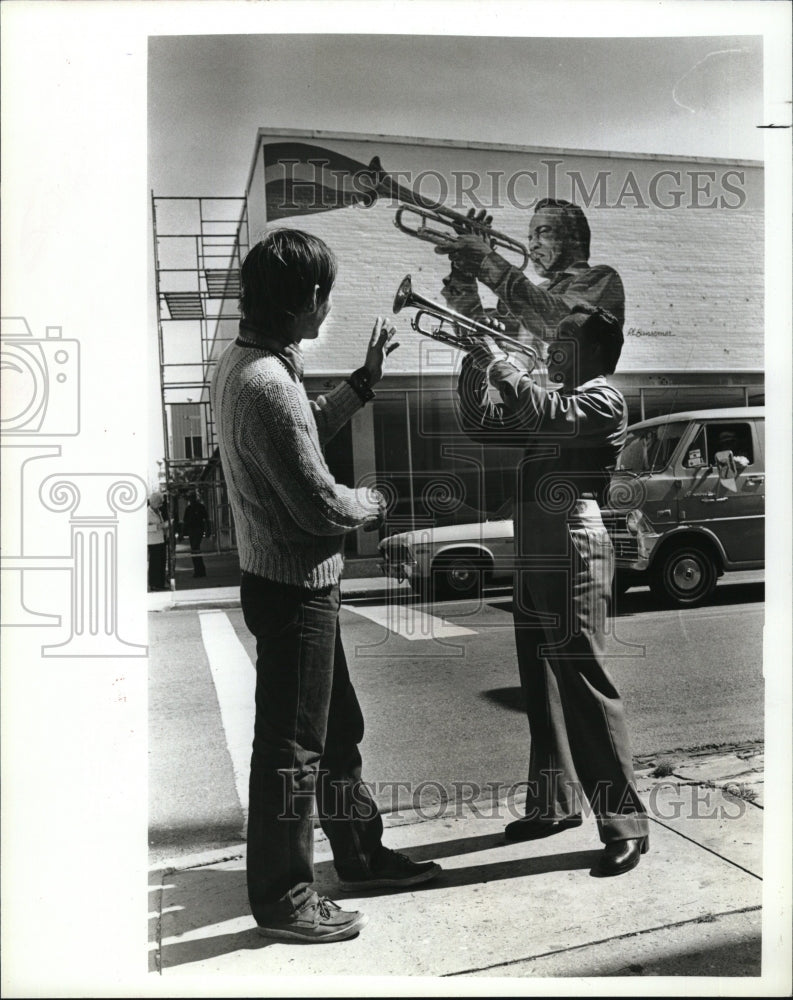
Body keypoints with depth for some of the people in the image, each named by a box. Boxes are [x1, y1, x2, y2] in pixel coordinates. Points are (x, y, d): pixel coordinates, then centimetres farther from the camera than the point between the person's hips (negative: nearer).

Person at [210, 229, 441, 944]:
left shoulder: (244, 362, 6)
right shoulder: (267, 384, -25)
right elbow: (322, 505, -23)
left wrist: (365, 381, 17)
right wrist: (376, 503, -3)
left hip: (292, 582, 10)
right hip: (295, 589, -10)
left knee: (338, 728, 21)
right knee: (291, 747, 5)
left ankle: (362, 856, 39)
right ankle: (283, 900, 24)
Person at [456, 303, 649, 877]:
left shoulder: (602, 399, -6)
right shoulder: (553, 399, 19)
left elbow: (546, 414, -25)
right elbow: (481, 426, 20)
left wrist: (499, 363, -13)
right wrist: (475, 368, 8)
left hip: (574, 559, -9)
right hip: (534, 559, 9)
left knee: (586, 688, -8)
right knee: (543, 688, 14)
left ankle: (626, 824, 2)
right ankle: (555, 802, 26)